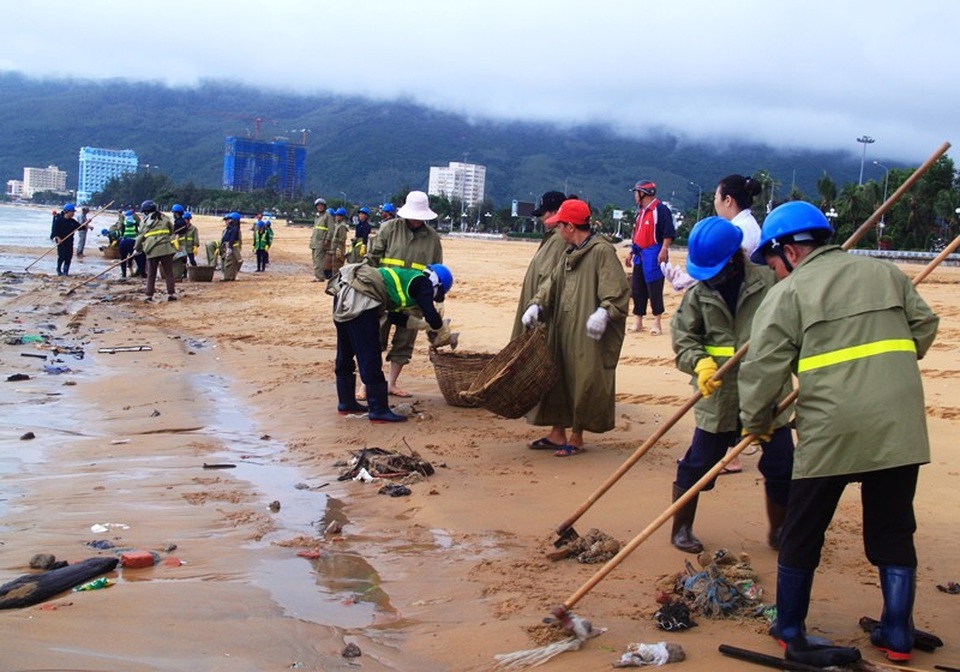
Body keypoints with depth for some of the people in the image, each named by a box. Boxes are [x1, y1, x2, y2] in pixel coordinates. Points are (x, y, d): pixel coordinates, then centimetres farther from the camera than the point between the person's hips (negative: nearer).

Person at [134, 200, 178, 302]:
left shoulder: (145, 222, 6)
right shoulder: (165, 218, 7)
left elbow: (140, 237, 10)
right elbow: (172, 231, 12)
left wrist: (137, 249, 22)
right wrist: (173, 241, 25)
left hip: (151, 251, 0)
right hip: (166, 249, 0)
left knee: (151, 274, 9)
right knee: (169, 273, 6)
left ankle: (149, 295, 7)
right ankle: (171, 294, 2)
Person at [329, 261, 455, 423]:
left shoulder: (405, 278, 28)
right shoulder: (423, 283, 3)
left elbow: (393, 315, 31)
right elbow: (431, 314, -3)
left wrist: (423, 324, 33)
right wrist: (443, 331, 16)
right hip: (360, 302, -10)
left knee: (345, 355, 20)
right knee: (370, 359, -3)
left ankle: (346, 402, 33)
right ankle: (379, 410, 2)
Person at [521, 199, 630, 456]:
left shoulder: (602, 251, -12)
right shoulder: (569, 253, 16)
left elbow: (618, 290, -19)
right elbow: (552, 283, 15)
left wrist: (604, 312, -34)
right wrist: (537, 305, -1)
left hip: (588, 335, -9)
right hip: (563, 331, 9)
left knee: (584, 384, 0)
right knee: (559, 381, 13)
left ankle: (576, 438, 12)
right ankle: (558, 433, 23)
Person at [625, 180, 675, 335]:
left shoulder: (660, 209, -10)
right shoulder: (640, 211, 19)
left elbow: (669, 233, -17)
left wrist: (664, 251, -24)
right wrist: (631, 253, 22)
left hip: (653, 255, -9)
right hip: (640, 255, 9)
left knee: (654, 288, -8)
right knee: (637, 288, 9)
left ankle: (657, 323, -2)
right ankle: (638, 322, 17)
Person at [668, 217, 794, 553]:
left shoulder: (769, 281, -7)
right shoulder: (699, 293, -1)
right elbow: (682, 336, -1)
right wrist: (699, 362, -19)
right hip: (719, 396, 1)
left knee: (781, 467, 8)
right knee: (698, 464, 7)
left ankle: (779, 532, 29)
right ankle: (681, 528, 25)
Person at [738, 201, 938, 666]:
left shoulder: (787, 293, 0)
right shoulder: (885, 273, 14)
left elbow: (762, 368, -4)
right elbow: (924, 327, 15)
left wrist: (756, 423, 10)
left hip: (830, 432, -4)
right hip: (899, 429, 4)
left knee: (802, 534, 11)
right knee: (893, 531, 16)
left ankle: (789, 630, 23)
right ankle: (897, 636, 21)